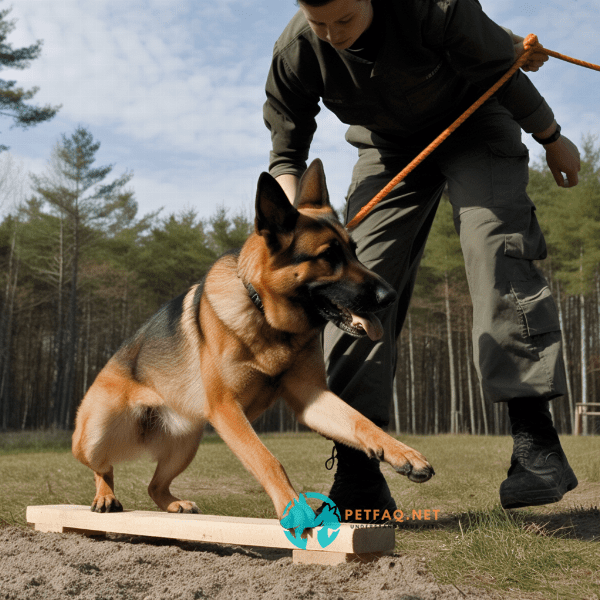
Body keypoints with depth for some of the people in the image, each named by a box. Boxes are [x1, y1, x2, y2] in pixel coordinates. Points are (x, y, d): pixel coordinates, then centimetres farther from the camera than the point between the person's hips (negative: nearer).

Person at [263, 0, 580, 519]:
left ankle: (536, 441, -26)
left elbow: (498, 71, -15)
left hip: (474, 123, -2)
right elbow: (286, 155, -10)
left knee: (496, 245, -27)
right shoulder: (295, 53, -22)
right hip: (390, 148, 3)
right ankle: (359, 480, -14)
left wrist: (552, 137, -1)